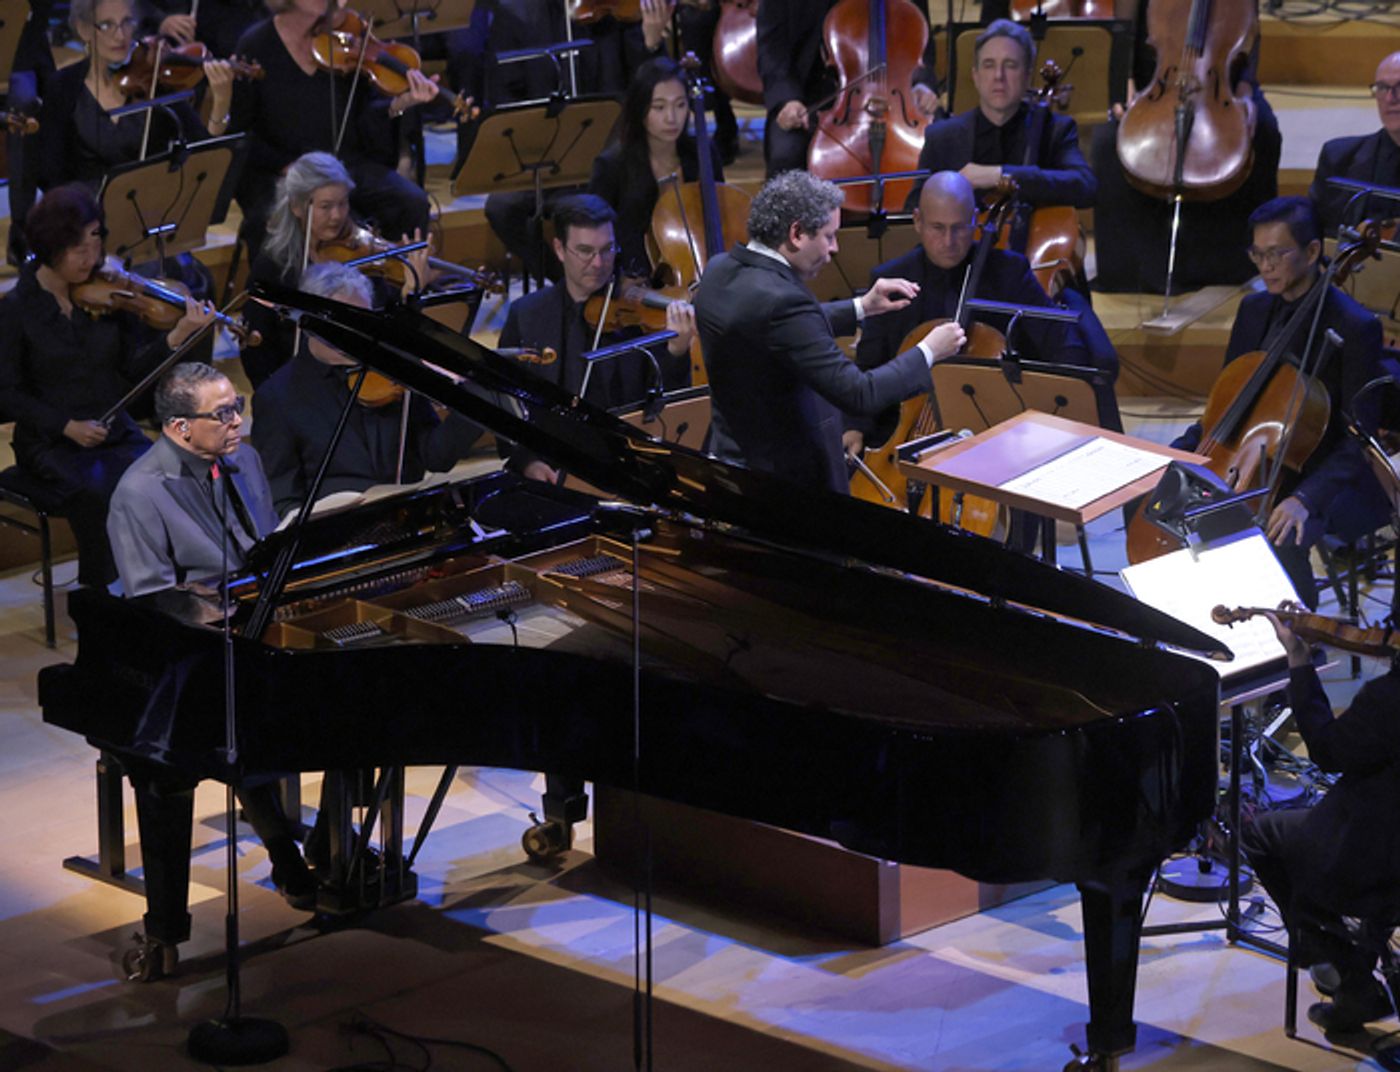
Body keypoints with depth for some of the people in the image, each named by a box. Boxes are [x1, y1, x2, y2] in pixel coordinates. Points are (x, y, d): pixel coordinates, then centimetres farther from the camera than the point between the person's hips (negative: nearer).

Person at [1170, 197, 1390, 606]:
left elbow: (1358, 441, -19)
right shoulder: (1254, 309, 6)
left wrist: (1306, 498, -33)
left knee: (1280, 541, -37)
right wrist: (1181, 450, -3)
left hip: (1324, 478, -7)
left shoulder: (1355, 327, -17)